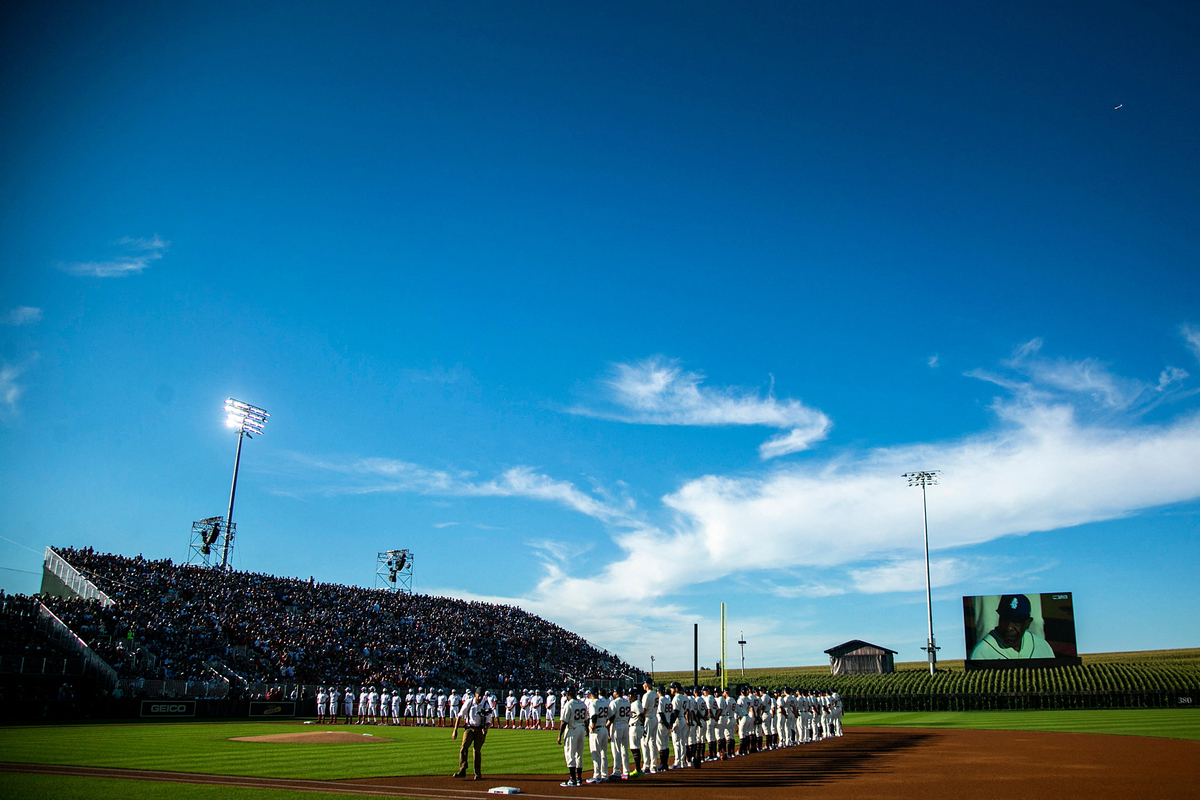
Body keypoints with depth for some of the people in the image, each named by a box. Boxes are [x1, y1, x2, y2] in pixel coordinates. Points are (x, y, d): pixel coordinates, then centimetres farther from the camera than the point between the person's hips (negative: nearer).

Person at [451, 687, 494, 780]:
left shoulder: (486, 705, -3)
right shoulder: (469, 703, -2)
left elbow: (488, 720, -1)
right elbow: (460, 716, 1)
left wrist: (485, 729, -21)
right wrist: (455, 730, -4)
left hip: (480, 730, -1)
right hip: (469, 728, 1)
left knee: (477, 750, -4)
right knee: (463, 748, -16)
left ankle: (478, 774, 7)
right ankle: (462, 771, -16)